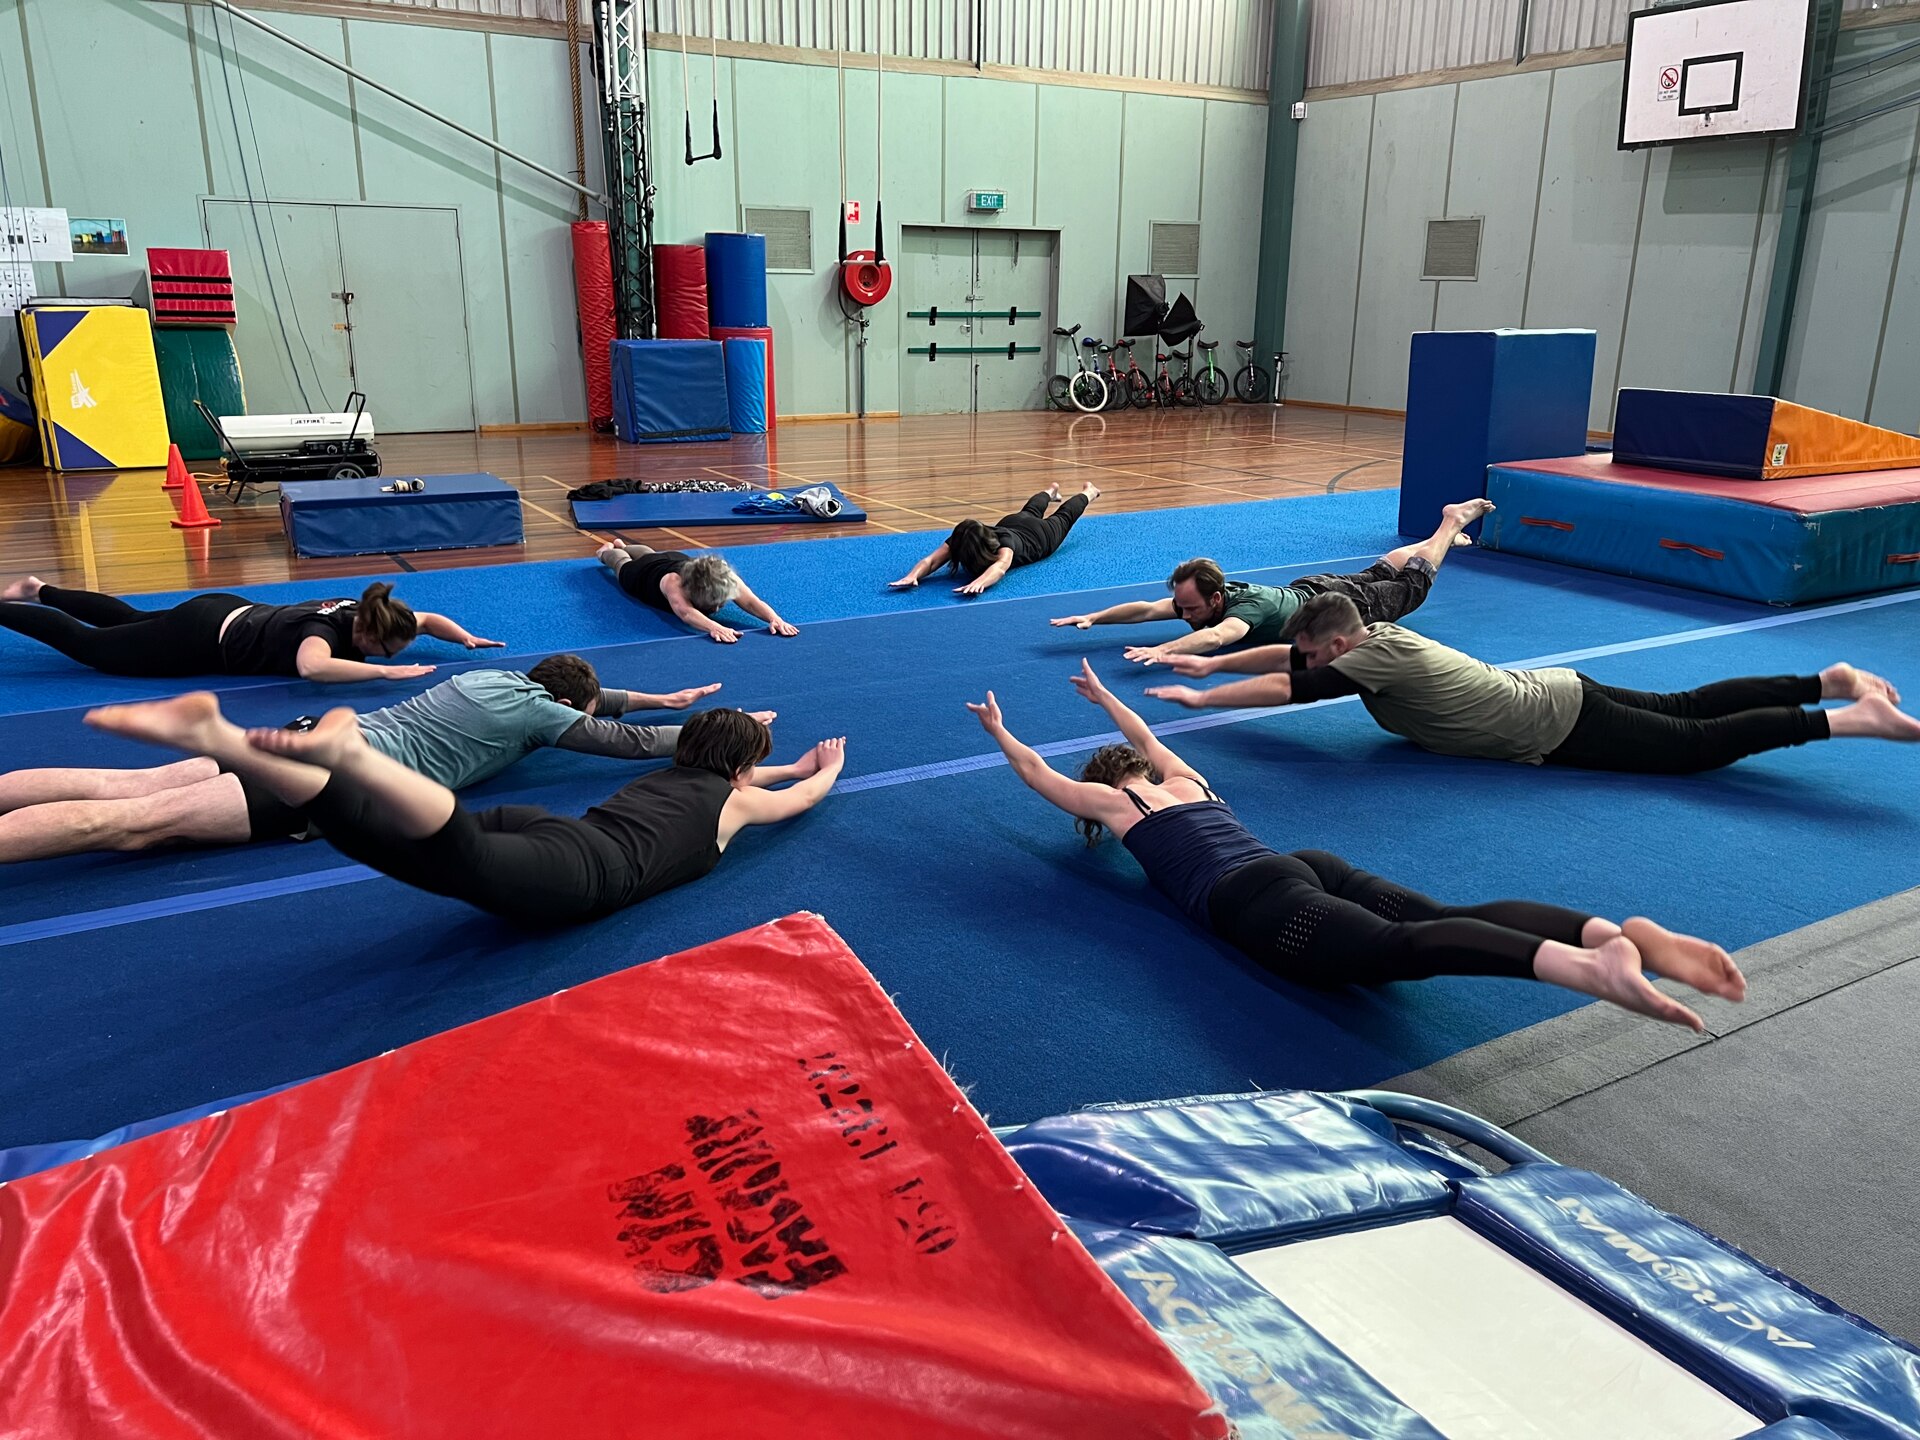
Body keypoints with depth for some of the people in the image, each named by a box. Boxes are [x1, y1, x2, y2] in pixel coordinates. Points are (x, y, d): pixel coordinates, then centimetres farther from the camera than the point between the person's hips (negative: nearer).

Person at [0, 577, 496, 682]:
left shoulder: (361, 612, -12)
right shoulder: (325, 629, -34)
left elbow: (427, 618, 3)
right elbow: (312, 668, -58)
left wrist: (467, 639, -12)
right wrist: (385, 671, -56)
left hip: (227, 612, 8)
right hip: (202, 641, -8)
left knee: (131, 620, 31)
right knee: (90, 645, 10)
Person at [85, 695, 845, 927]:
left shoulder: (675, 770, 40)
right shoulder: (734, 800, 24)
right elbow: (804, 796, 42)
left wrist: (787, 764, 77)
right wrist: (827, 768, 65)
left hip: (553, 833, 6)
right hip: (585, 873, -6)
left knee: (375, 832, -13)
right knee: (457, 860, -35)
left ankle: (217, 737, -28)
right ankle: (352, 752, -59)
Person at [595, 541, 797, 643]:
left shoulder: (727, 579, -46)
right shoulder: (673, 582, -55)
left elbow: (751, 602, -59)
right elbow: (685, 612, -74)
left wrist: (775, 619, -80)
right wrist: (714, 627, -92)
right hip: (641, 573, -4)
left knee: (650, 554, 39)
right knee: (623, 562, 33)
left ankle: (622, 546, 70)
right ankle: (606, 551, 66)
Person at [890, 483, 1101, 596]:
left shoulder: (1003, 540, -51)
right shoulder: (960, 540, -40)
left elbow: (1001, 566, -72)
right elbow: (932, 560, -54)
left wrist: (978, 582, -92)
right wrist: (913, 575, -75)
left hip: (1040, 535, -3)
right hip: (1010, 522, 3)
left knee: (1063, 517, 30)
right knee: (1031, 511, 37)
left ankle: (1088, 493, 62)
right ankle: (1050, 492, 71)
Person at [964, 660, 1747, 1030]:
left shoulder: (1117, 801, 21)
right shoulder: (1184, 781, 37)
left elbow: (1037, 773, 36)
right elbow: (1146, 738, 61)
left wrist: (1000, 731, 54)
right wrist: (1102, 695, 76)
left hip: (1259, 904, -7)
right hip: (1308, 867, 7)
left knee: (1399, 947, -31)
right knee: (1442, 918, -15)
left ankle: (1586, 966, -57)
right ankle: (1621, 931, -40)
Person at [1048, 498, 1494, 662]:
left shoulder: (1245, 606, -46)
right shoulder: (1196, 597, -26)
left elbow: (1216, 636, -66)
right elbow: (1147, 609, -32)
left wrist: (1163, 652, -81)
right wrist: (1093, 618, -46)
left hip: (1336, 603, -6)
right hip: (1307, 589, 6)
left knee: (1411, 586, 19)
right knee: (1379, 573, 31)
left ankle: (1451, 523, 41)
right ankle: (1446, 530, 55)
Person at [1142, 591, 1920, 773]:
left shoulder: (1376, 657, -24)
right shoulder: (1375, 635, 0)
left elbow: (1291, 688, -27)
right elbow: (1285, 655, 10)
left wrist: (1200, 699, -21)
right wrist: (1212, 662, 8)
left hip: (1562, 723, -8)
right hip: (1554, 693, 8)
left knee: (1694, 744, -4)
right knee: (1686, 707, 17)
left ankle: (1846, 716, -1)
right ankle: (1828, 680, 23)